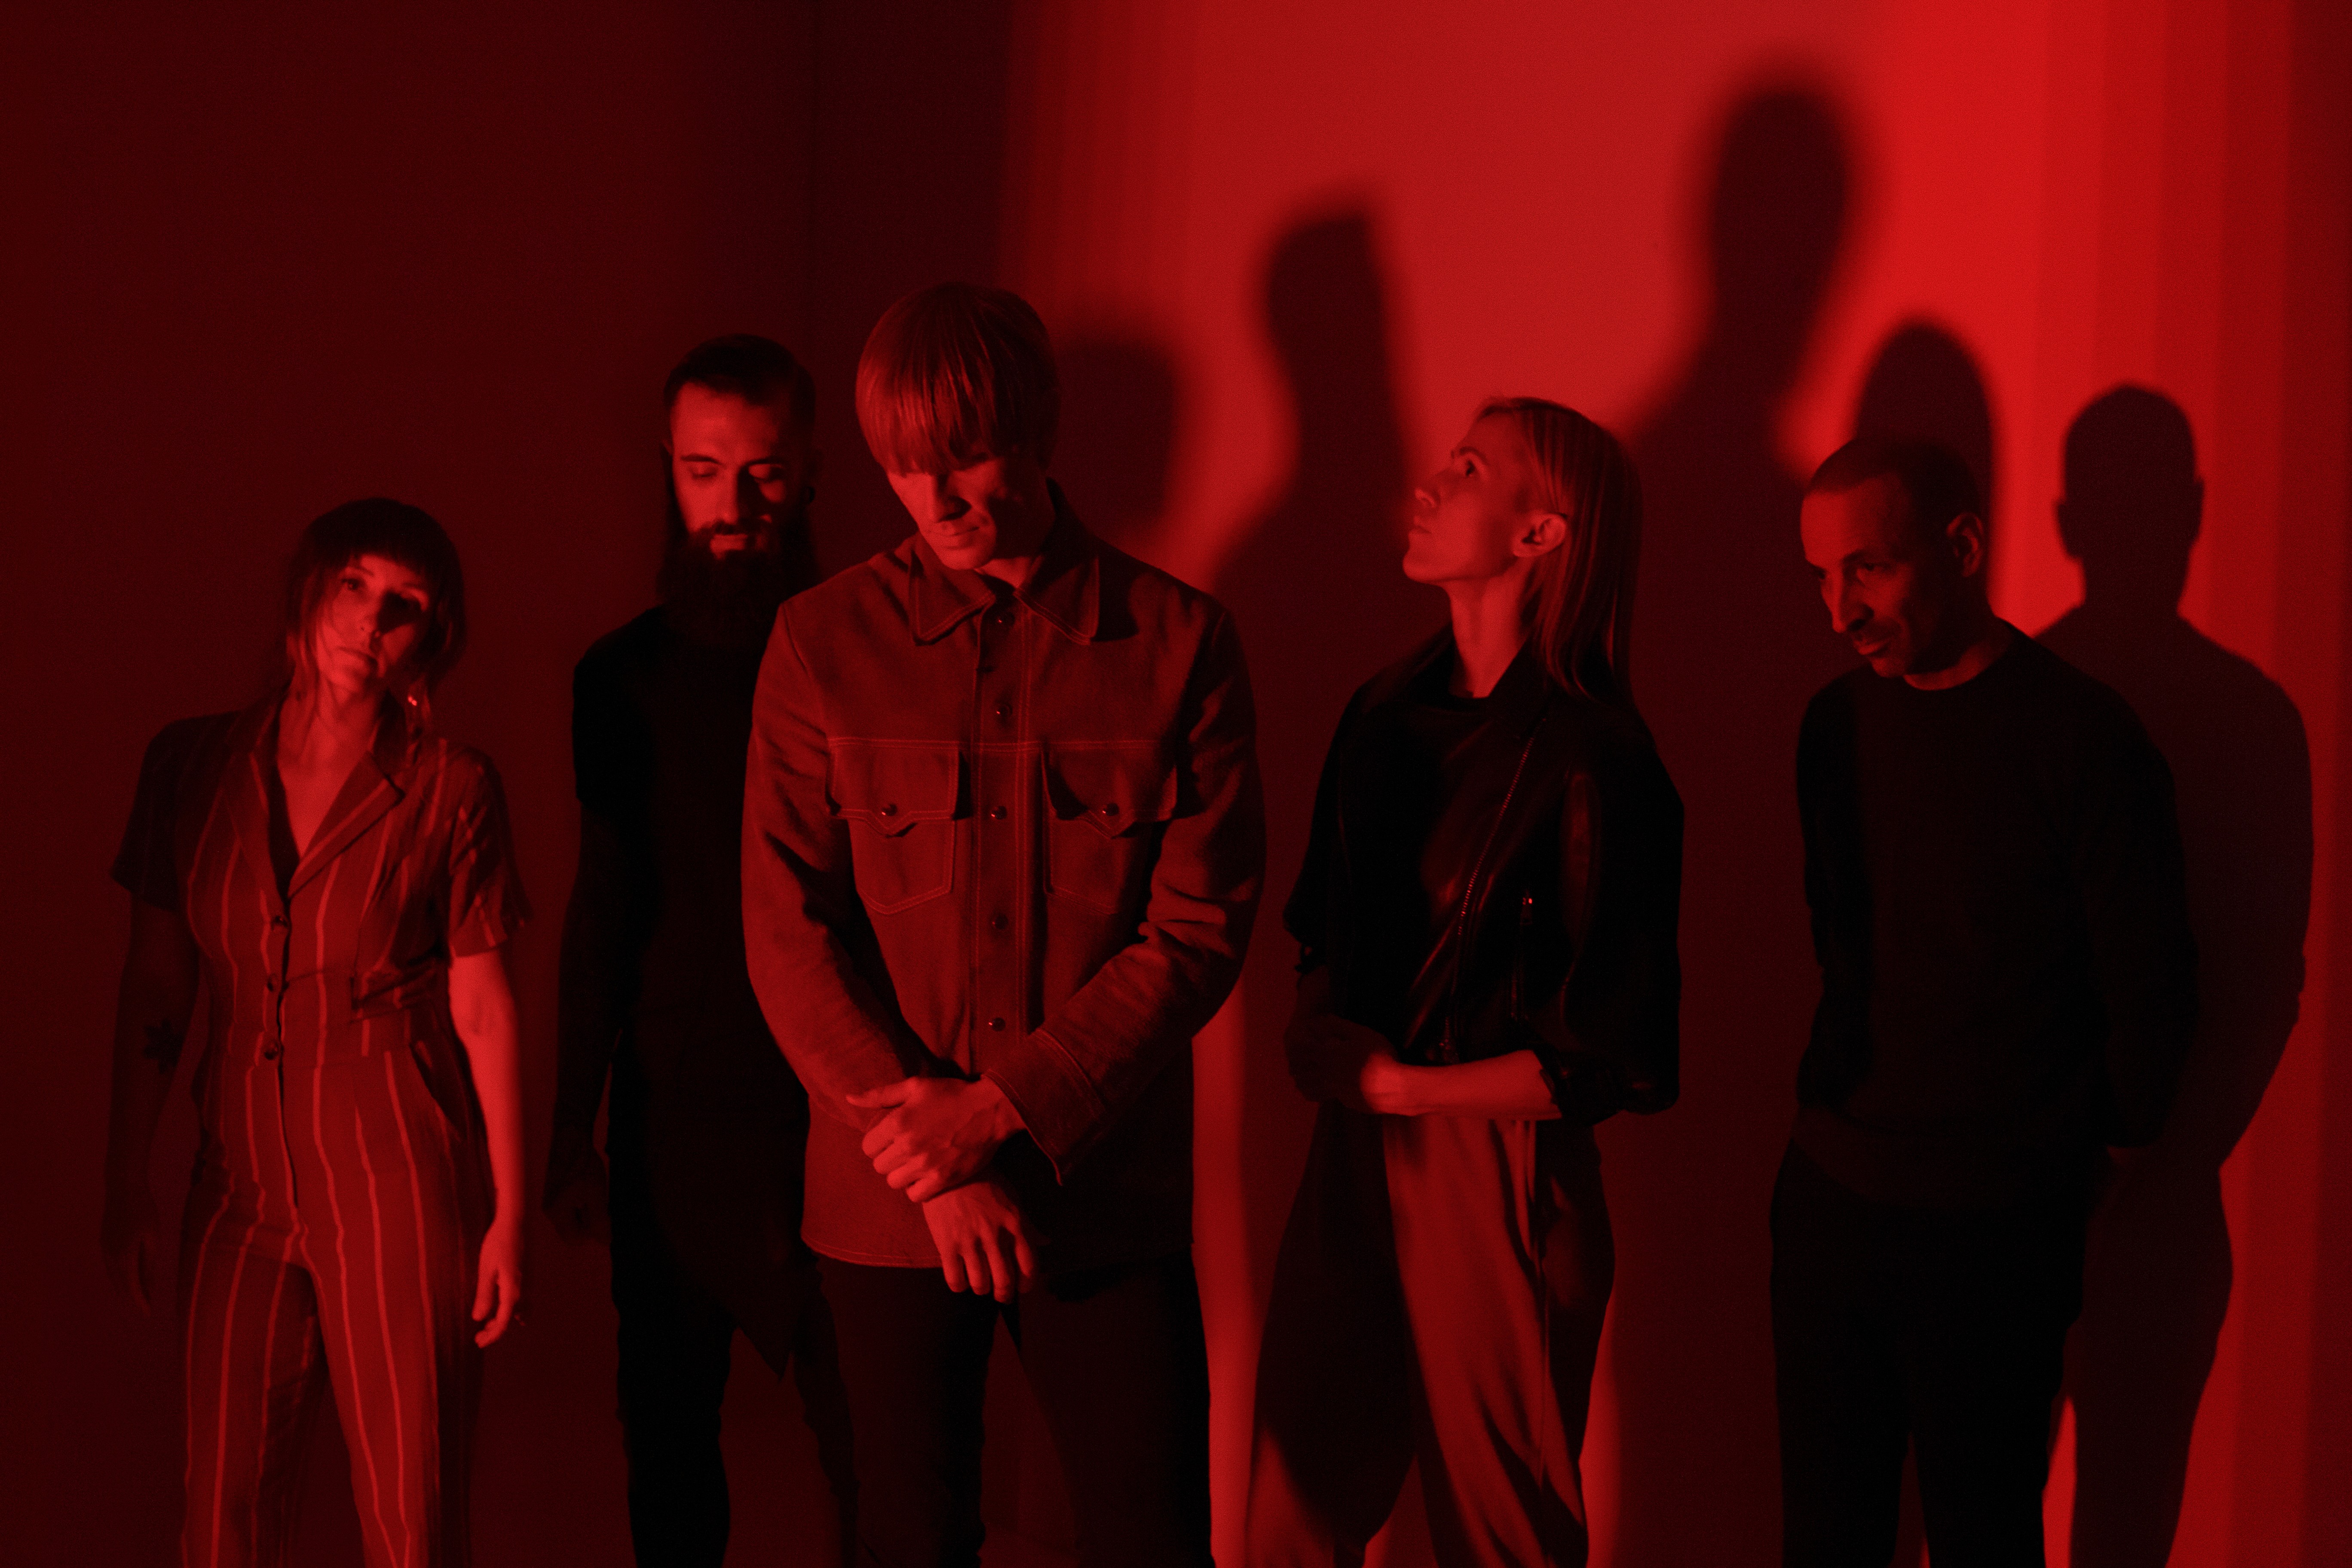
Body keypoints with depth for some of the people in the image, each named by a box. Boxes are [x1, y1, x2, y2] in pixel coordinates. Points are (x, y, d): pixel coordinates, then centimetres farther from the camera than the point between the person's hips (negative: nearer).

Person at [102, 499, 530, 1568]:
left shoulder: (451, 787, -4)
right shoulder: (191, 766, 3)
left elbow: (483, 1008, -2)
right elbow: (153, 990, 8)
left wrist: (509, 1213, -3)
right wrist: (124, 1185, 7)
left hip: (400, 1177, -3)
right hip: (242, 1171, 3)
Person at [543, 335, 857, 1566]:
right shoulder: (623, 675, 7)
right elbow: (602, 907, 13)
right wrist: (571, 1131, 11)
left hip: (826, 1118, -4)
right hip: (670, 1125, 4)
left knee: (871, 1447, -3)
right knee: (665, 1436, 11)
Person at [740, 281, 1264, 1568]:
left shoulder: (1178, 642, -2)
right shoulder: (825, 642, 0)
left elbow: (1200, 931, -5)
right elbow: (788, 933, -3)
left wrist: (1002, 1110, -13)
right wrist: (931, 1163, -10)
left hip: (1105, 1189, -1)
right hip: (885, 1198, 1)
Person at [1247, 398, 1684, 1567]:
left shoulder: (1590, 757, -15)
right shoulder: (1388, 709, 6)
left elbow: (1614, 1062, -14)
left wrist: (1407, 1088, -11)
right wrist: (1322, 1036, -3)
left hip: (1499, 1184, -6)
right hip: (1353, 1163, 6)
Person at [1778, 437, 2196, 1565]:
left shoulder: (2082, 737, -14)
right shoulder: (1838, 725, 4)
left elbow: (2151, 990, -7)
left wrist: (2101, 1140, 4)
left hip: (1994, 1234, -5)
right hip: (1828, 1202, 5)